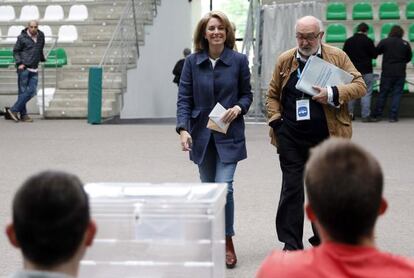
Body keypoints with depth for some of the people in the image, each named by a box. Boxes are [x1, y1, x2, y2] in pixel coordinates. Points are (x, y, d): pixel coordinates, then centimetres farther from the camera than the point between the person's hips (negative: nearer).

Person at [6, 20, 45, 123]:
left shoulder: (41, 36, 11)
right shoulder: (22, 37, -4)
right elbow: (15, 51, 2)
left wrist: (42, 59, 31)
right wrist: (19, 63, -9)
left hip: (34, 69, 5)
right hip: (24, 68, -5)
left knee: (32, 91, -3)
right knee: (22, 91, -5)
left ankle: (14, 110, 2)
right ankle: (23, 115, 0)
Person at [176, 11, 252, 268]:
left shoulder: (239, 60, -2)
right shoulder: (192, 62, 0)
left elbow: (247, 94, 7)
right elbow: (184, 98, -2)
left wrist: (238, 108, -15)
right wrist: (183, 128, -15)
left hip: (229, 134, -2)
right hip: (201, 134, 2)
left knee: (224, 187, -12)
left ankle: (227, 242, 3)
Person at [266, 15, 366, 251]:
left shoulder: (338, 57, 1)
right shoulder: (285, 60, 6)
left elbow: (360, 86, -3)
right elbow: (272, 95, 14)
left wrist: (333, 94, -19)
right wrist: (276, 121, -1)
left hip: (327, 137, 0)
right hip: (291, 138, 1)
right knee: (292, 189, 1)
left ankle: (322, 240, 26)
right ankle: (291, 245, 8)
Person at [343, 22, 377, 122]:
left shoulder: (348, 41, 4)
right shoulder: (368, 41, -10)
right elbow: (374, 55, -5)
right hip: (366, 71, -4)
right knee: (366, 93, -1)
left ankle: (350, 113, 16)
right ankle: (365, 116, -5)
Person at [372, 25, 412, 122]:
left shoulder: (384, 42, -5)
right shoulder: (405, 44, 0)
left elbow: (375, 53, 2)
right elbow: (409, 58, 10)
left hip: (387, 72, 0)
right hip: (400, 73, 0)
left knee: (383, 93, 8)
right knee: (397, 94, 4)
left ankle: (377, 115, 11)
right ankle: (393, 116, 0)